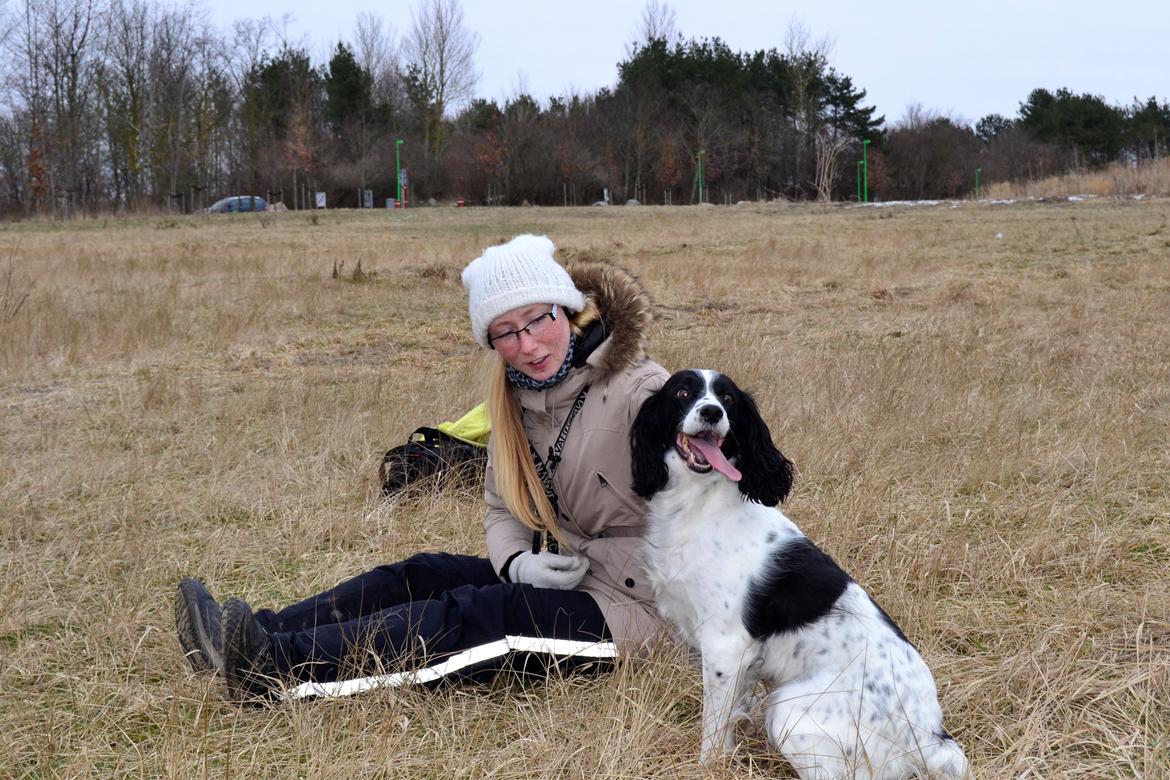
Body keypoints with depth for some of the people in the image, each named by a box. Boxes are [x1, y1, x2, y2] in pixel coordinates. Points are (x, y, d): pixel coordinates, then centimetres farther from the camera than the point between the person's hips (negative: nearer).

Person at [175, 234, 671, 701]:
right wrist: (518, 563, -12)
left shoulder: (639, 391, -18)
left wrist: (586, 561, -26)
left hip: (620, 606, -8)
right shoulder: (517, 394, 5)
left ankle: (279, 667, -35)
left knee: (472, 614, -25)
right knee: (419, 576, -5)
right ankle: (256, 637, -13)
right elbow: (503, 508, 8)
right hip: (550, 577, 8)